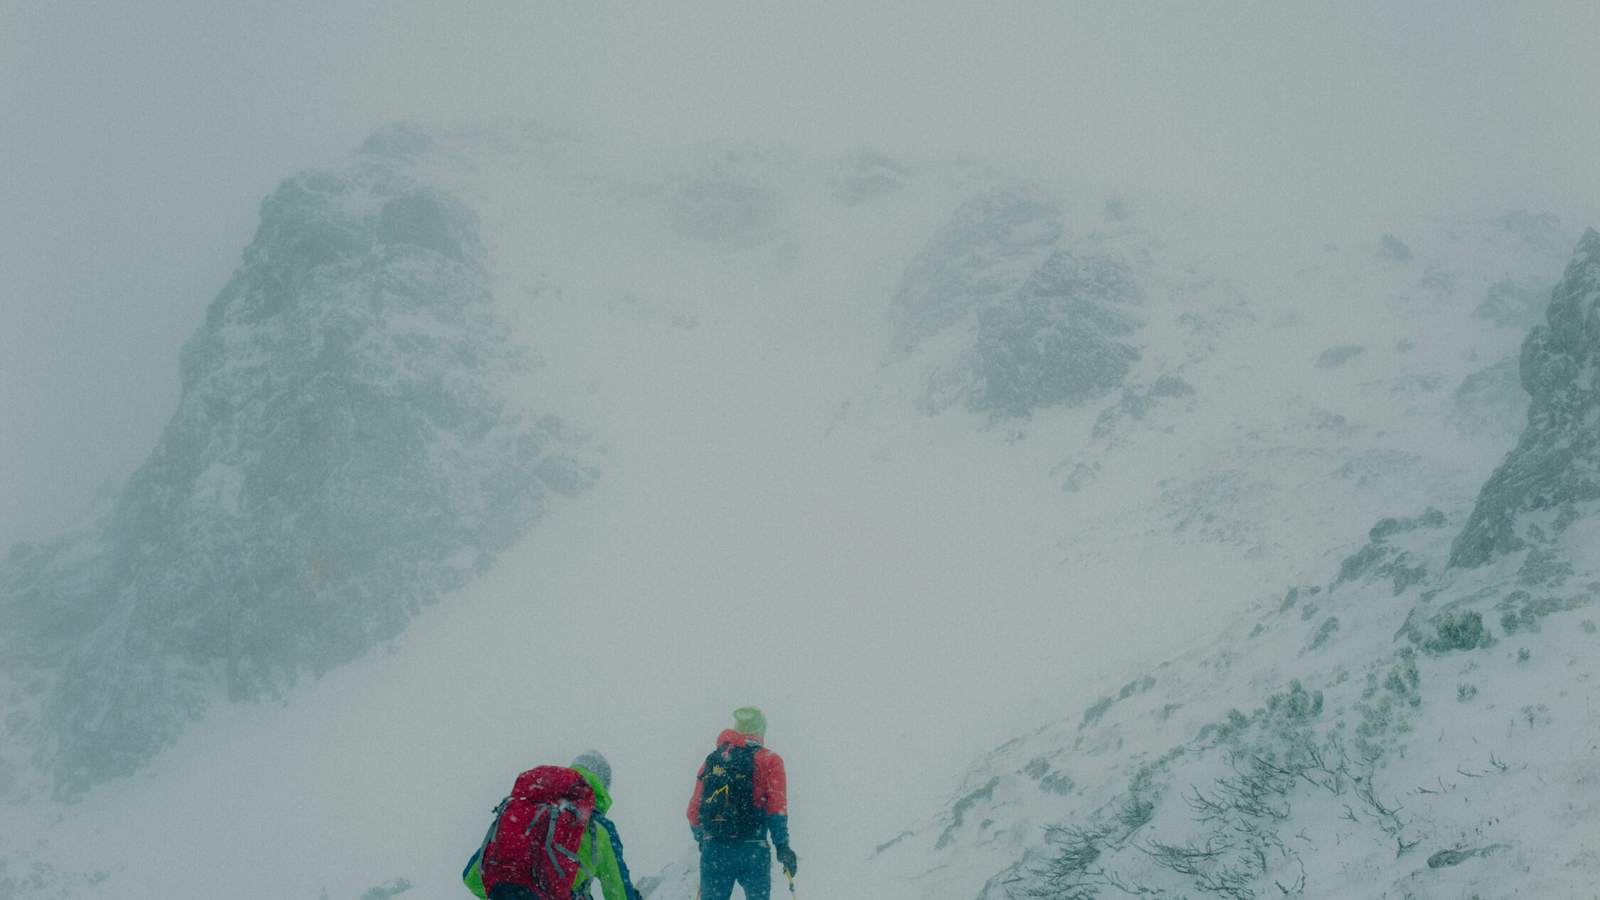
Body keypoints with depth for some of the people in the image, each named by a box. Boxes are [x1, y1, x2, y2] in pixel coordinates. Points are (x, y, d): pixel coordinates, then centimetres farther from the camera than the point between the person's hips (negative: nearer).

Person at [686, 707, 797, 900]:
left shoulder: (711, 760, 14)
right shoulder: (768, 761, 3)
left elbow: (694, 810, 13)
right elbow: (776, 806, -9)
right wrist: (782, 846, -8)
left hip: (712, 849, 3)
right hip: (752, 849, -3)